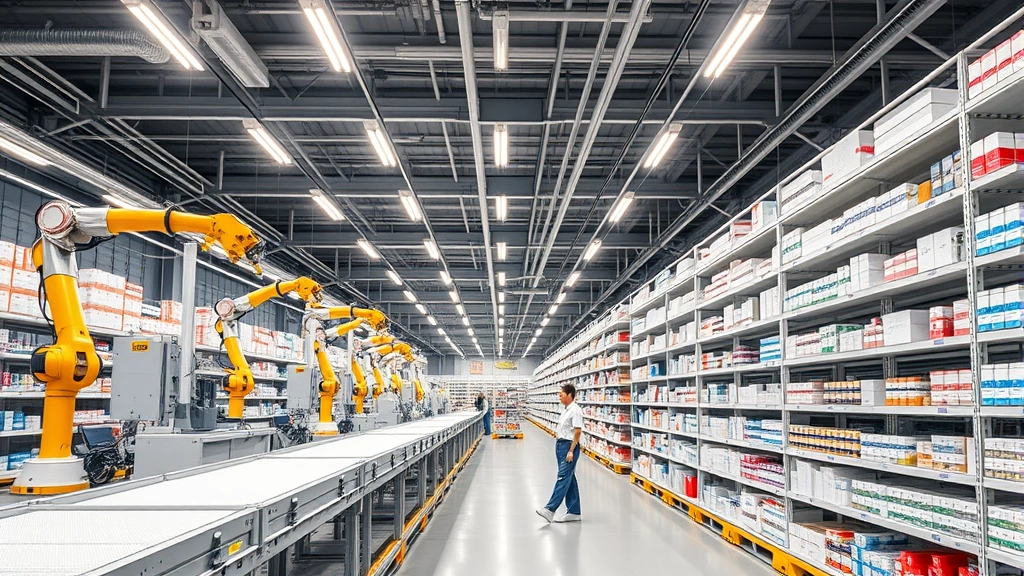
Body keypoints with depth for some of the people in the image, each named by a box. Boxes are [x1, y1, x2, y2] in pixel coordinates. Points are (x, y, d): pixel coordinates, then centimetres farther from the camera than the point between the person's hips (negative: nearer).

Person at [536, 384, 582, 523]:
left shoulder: (575, 410, -13)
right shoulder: (565, 409, 14)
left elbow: (578, 431, -17)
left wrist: (571, 451, -19)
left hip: (569, 445, -10)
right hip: (560, 444, 10)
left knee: (563, 478, -11)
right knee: (569, 479, 11)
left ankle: (550, 509, -17)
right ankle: (573, 512, 16)